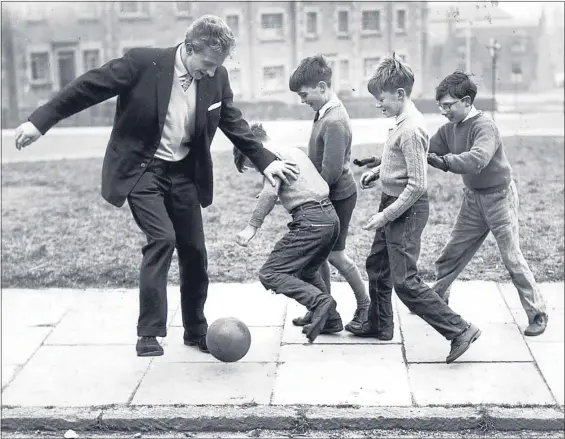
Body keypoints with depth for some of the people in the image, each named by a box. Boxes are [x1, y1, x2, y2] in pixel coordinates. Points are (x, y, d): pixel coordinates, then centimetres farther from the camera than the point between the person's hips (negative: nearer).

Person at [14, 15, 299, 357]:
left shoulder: (217, 78, -6)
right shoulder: (143, 63, -19)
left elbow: (234, 122, 7)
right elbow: (88, 87, -13)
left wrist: (266, 161, 1)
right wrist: (41, 121, -12)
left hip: (183, 173, 5)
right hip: (141, 170, -4)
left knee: (194, 251, 7)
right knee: (162, 239, -21)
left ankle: (196, 329, 26)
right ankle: (149, 333, -10)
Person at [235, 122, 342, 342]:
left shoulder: (272, 155, -1)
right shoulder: (295, 151, 26)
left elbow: (270, 193, -16)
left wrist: (252, 226, -16)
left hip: (310, 220, -9)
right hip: (331, 216, 9)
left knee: (270, 274, -8)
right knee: (307, 271, 28)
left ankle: (320, 301, -23)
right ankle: (331, 320, 29)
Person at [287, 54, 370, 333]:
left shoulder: (334, 123, -25)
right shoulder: (325, 112, 4)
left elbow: (330, 172, -25)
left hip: (338, 196, -9)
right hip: (325, 195, 9)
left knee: (335, 254, 4)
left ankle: (365, 305, 21)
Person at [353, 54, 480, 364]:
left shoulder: (410, 129, -23)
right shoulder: (403, 121, 6)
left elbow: (417, 185, -25)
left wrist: (385, 216, -21)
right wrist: (377, 171, 11)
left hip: (407, 210, -10)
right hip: (393, 203, 10)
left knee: (404, 282, -6)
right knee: (377, 265, 21)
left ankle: (459, 330, -1)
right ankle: (379, 325, 37)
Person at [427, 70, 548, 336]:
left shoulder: (484, 127, -24)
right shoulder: (451, 128, -2)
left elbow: (476, 160, -41)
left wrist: (444, 161, -53)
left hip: (499, 197, -7)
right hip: (473, 198, 7)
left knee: (512, 258, -3)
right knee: (451, 254, 10)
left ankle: (538, 314, 10)